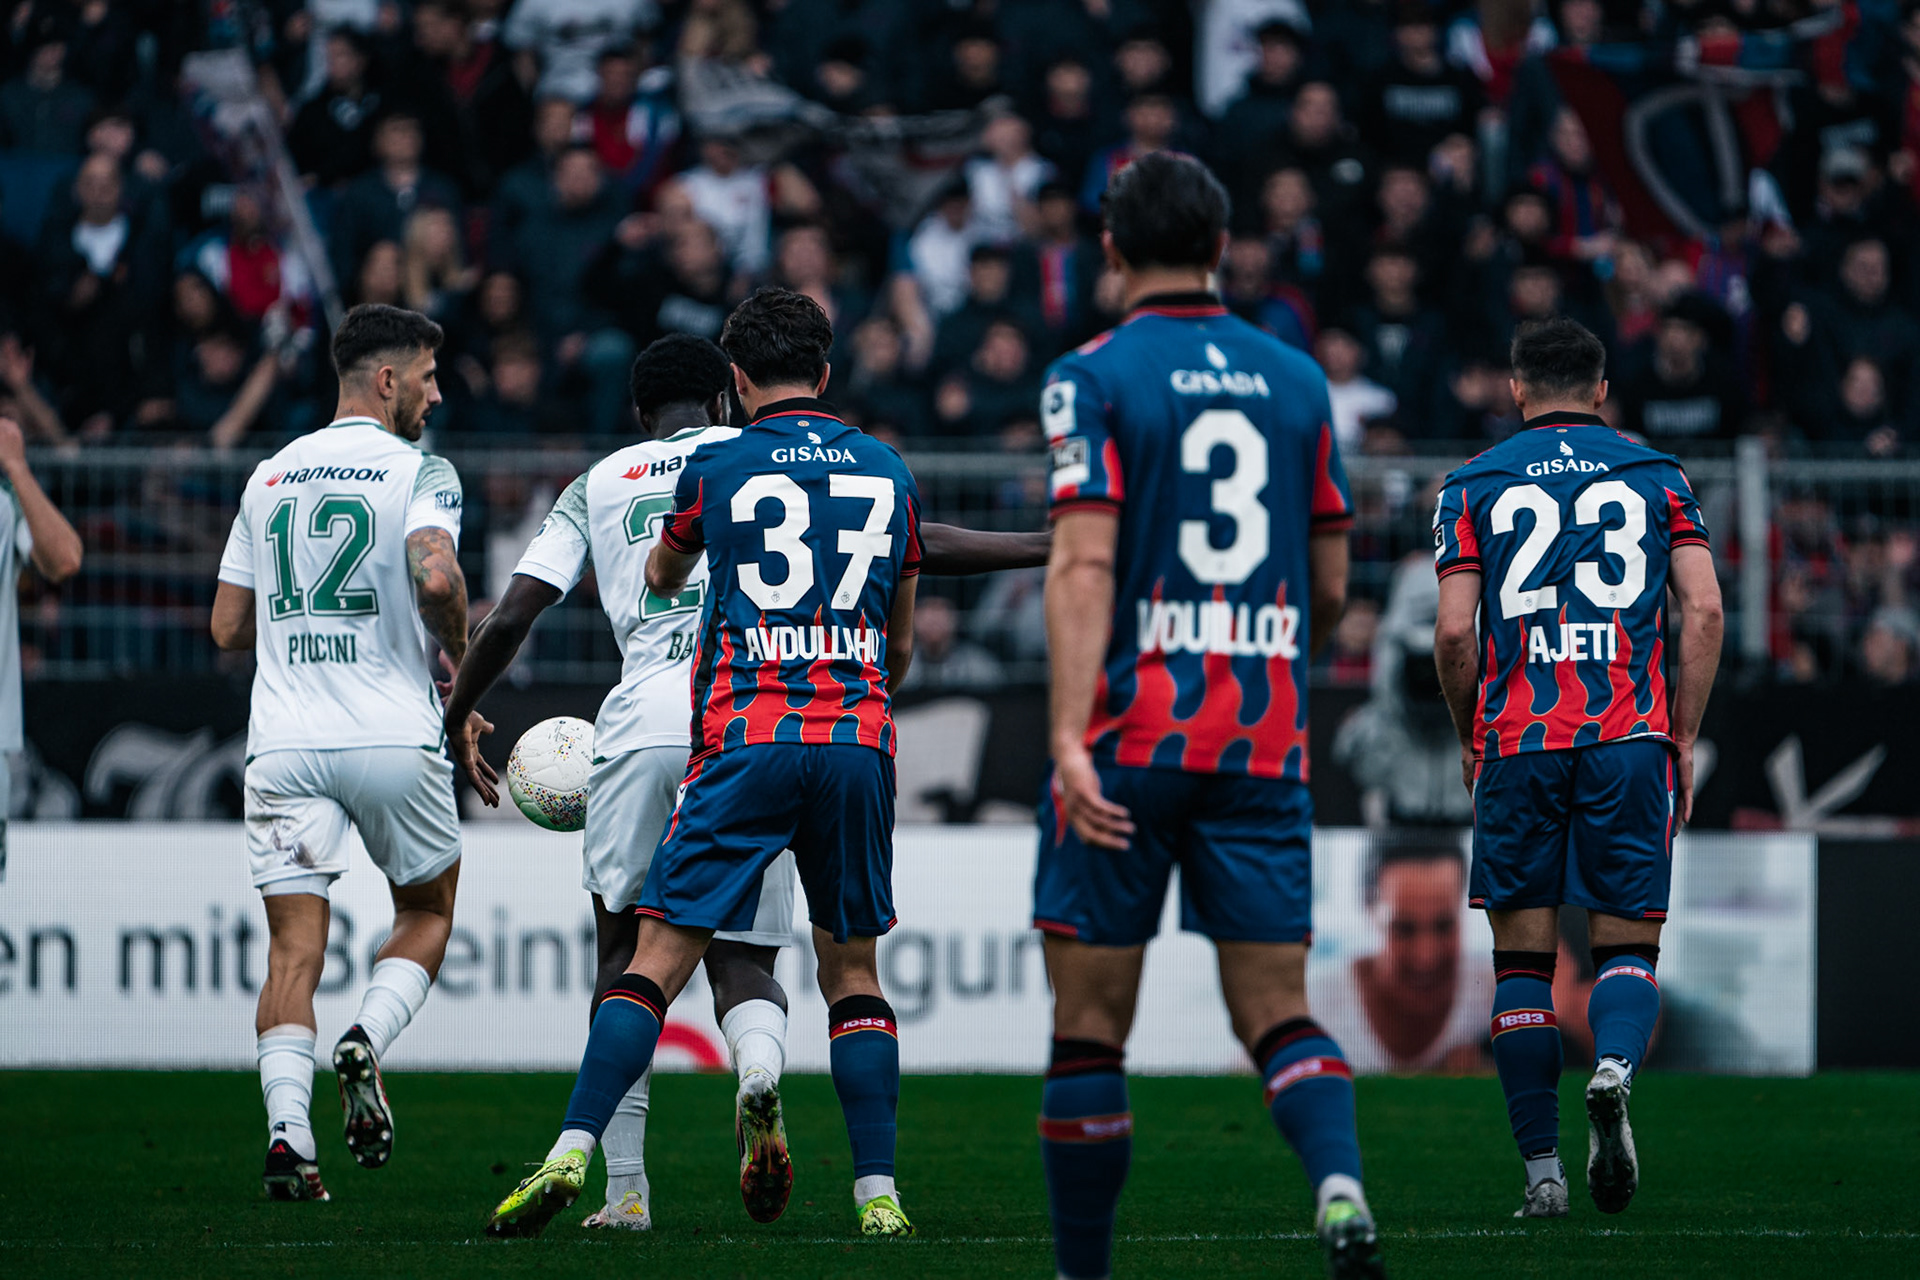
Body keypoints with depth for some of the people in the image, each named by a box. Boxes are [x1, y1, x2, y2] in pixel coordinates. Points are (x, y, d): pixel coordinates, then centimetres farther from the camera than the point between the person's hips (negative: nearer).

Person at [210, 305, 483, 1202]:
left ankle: (286, 1128, -17)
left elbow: (227, 627, 15)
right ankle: (367, 1042, -8)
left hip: (284, 746, 3)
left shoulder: (269, 477, 13)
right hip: (394, 739, -3)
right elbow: (436, 577, -21)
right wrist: (458, 650, -2)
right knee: (426, 913, 18)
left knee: (294, 945, 1)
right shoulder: (418, 472, -3)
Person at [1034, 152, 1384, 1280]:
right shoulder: (1297, 380, 10)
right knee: (1278, 1008, 2)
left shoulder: (1095, 377, -3)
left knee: (1091, 1020, 6)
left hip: (1131, 734, -3)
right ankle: (1340, 1181, -25)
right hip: (1267, 744, 3)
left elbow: (1085, 561, -14)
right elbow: (1332, 584, 14)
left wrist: (1071, 733, -20)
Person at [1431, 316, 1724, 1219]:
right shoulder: (1657, 476, 10)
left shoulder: (1474, 485, 8)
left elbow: (1456, 632, -1)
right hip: (1630, 738, 0)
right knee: (1628, 945, 6)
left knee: (1521, 962, 7)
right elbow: (1703, 611, 1)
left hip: (1518, 740, 0)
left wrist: (1470, 738, 14)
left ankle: (1542, 1170, 3)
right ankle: (1616, 1066, -26)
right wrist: (1684, 739, 8)